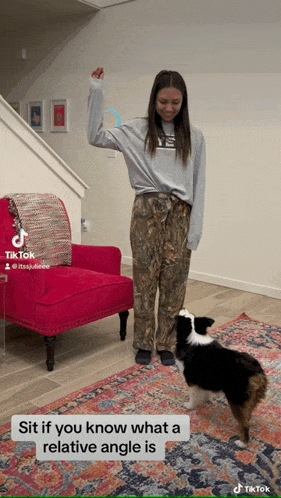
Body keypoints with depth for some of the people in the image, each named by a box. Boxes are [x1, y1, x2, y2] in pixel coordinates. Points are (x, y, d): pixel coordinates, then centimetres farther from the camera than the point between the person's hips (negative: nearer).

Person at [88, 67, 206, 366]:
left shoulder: (194, 137, 8)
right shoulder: (137, 130, 6)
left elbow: (198, 184, 6)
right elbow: (96, 137, 0)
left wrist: (195, 230, -1)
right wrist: (96, 92, -4)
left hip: (180, 213, 1)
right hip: (147, 210, -1)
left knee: (173, 283, 5)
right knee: (144, 279, 4)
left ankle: (167, 344, 22)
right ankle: (144, 343, 21)